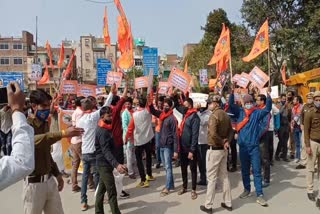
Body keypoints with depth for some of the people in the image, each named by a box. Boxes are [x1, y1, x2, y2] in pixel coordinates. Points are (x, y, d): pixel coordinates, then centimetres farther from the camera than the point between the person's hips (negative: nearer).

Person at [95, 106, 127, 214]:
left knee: (102, 189, 17)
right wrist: (116, 164, -43)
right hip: (104, 164, -10)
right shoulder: (103, 131, -21)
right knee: (112, 192, -5)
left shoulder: (105, 128, 9)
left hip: (104, 163, 10)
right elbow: (106, 151, -31)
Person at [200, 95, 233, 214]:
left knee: (212, 178, 0)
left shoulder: (214, 115, -18)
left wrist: (222, 142, -14)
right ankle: (228, 203, 25)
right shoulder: (226, 115, 9)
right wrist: (226, 141, -4)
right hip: (223, 149, 8)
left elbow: (213, 134, -28)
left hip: (214, 149, -8)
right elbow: (231, 131, 11)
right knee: (224, 176, 16)